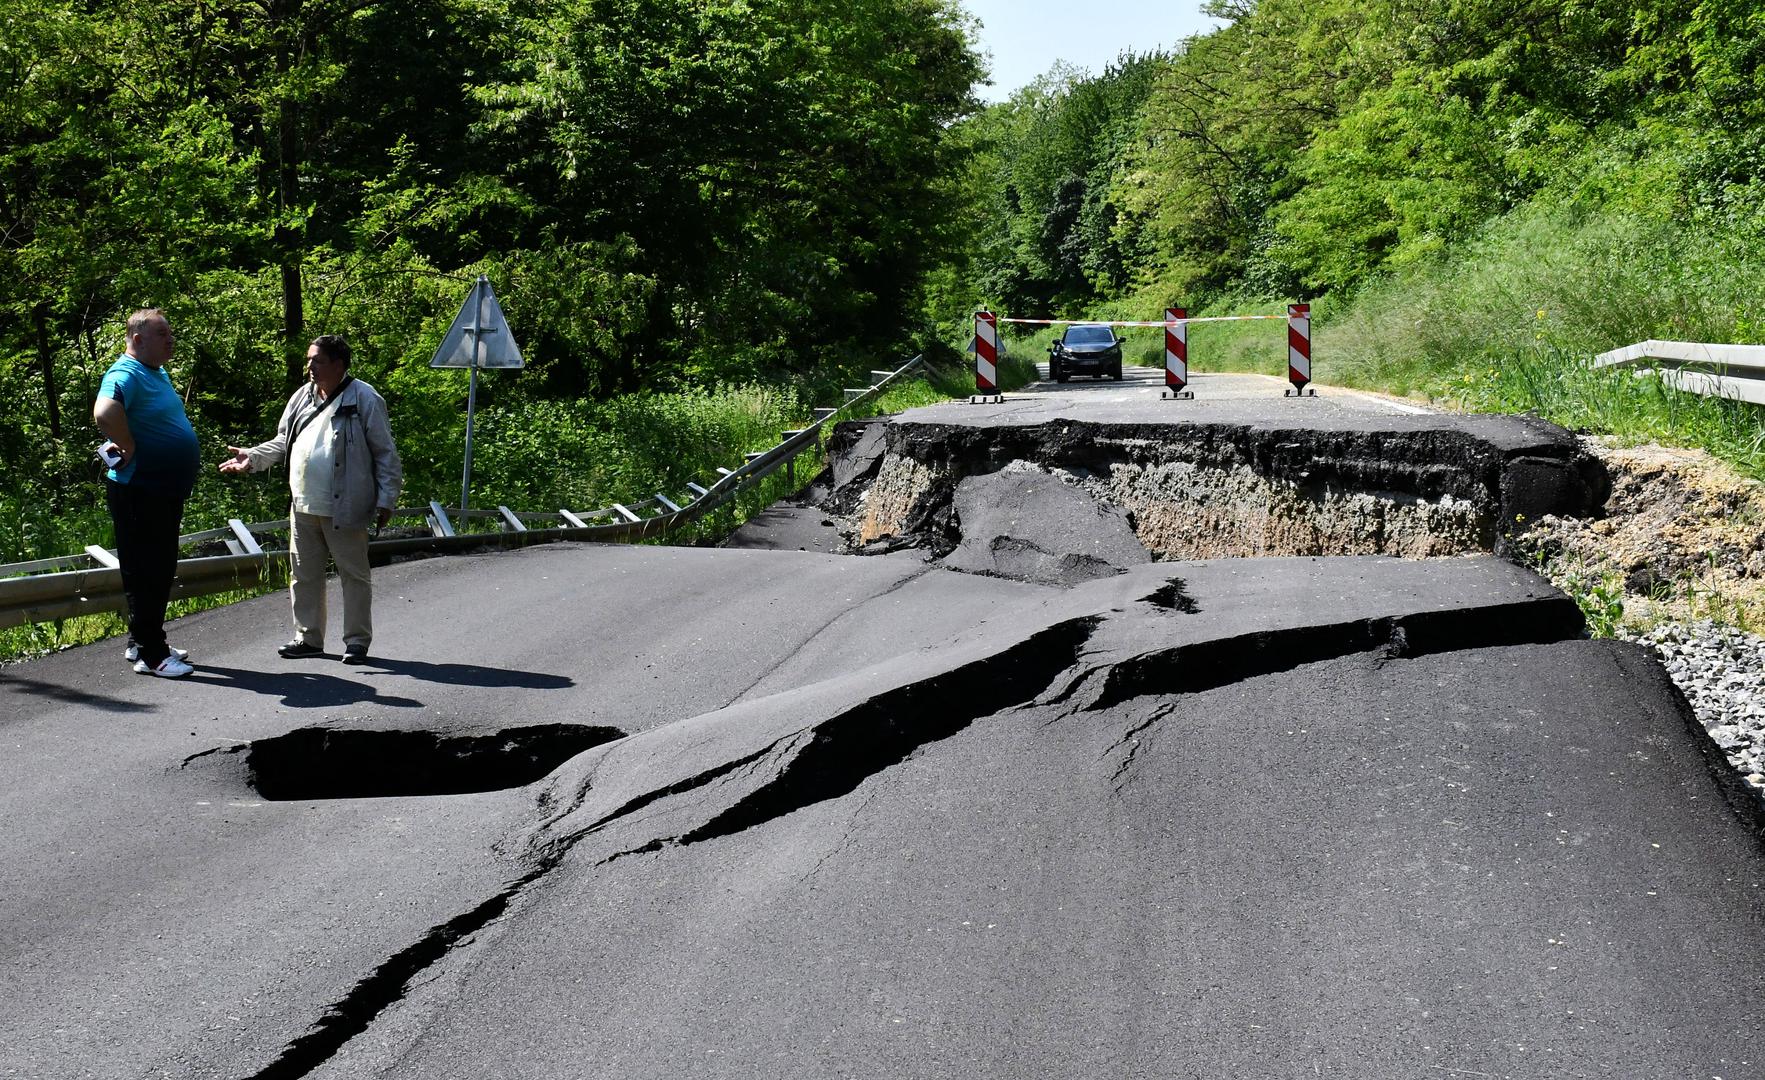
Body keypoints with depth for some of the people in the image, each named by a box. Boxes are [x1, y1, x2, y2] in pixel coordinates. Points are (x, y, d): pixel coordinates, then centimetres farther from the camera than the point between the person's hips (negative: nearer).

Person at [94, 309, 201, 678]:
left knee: (160, 570, 17)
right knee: (146, 573, -3)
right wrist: (131, 450, -25)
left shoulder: (158, 373, 13)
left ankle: (142, 643, 28)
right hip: (138, 492, -10)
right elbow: (105, 413, -38)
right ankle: (150, 655, 3)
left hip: (166, 492, 10)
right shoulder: (126, 374, -18)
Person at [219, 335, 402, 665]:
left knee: (353, 574, 3)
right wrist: (252, 457, 5)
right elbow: (283, 442, 21)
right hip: (303, 507, 7)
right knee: (304, 574, 12)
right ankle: (308, 637, 23)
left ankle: (357, 640, 11)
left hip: (344, 510, -7)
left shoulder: (365, 400, -8)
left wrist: (386, 499, -11)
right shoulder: (302, 397, 12)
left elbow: (386, 454, -7)